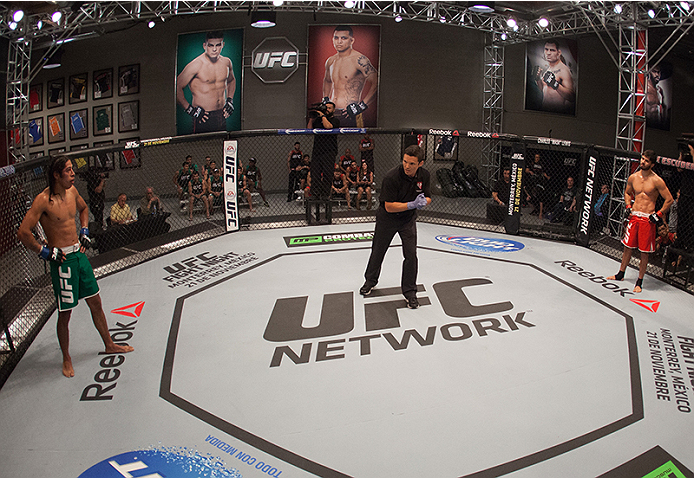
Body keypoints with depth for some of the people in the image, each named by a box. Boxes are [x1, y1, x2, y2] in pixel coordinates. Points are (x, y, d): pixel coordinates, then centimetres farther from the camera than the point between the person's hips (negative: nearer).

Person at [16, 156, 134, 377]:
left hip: (79, 254, 7)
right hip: (62, 259, -7)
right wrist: (44, 251, -15)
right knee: (65, 313, 3)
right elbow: (23, 233, -21)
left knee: (95, 303, 16)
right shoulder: (43, 200, -18)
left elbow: (83, 208, 28)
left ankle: (109, 345, 31)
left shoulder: (72, 191, 5)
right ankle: (66, 359, 20)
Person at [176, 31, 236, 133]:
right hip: (203, 116, -5)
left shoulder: (226, 62, 5)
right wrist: (189, 109, -13)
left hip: (222, 115, 5)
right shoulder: (196, 65, -13)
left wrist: (230, 100, 14)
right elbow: (177, 87, -10)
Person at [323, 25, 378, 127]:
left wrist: (361, 106, -18)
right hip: (332, 114, 6)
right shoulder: (330, 61, 14)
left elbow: (376, 83, -16)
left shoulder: (359, 60, -9)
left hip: (350, 117, -6)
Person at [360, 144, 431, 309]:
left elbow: (427, 198, -2)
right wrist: (412, 204, -36)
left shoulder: (424, 176, -14)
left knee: (411, 254, -6)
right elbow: (389, 206, -28)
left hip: (408, 219, 3)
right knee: (378, 251, 14)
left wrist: (424, 201, -26)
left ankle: (409, 291, 9)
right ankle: (370, 281, 39)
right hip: (387, 218, -2)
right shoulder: (391, 177, -29)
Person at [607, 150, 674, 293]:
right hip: (633, 217, 4)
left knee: (644, 252, 1)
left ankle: (640, 281, 12)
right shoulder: (633, 178, 5)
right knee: (627, 247, 13)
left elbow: (669, 200, -4)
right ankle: (621, 274, 30)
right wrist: (628, 206, 9)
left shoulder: (657, 181, -9)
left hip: (648, 219, -4)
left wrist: (659, 214, -9)